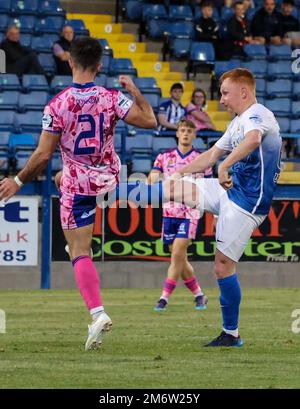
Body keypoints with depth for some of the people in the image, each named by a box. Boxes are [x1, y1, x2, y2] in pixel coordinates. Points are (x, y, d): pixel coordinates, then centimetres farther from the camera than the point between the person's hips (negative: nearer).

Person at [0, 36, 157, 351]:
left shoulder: (57, 105, -17)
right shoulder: (112, 98, -12)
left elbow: (43, 155, -15)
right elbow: (149, 121, -8)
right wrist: (134, 91, 7)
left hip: (77, 185, -4)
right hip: (109, 177, 4)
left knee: (79, 252, -2)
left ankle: (97, 313, -17)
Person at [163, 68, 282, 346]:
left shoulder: (258, 115, -14)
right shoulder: (238, 122, 18)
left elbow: (253, 139, -39)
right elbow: (211, 155, 28)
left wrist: (224, 166, -40)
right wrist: (177, 173, 27)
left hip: (247, 201, -9)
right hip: (229, 189, 9)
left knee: (223, 264, -7)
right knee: (172, 187, 3)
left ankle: (231, 334, 1)